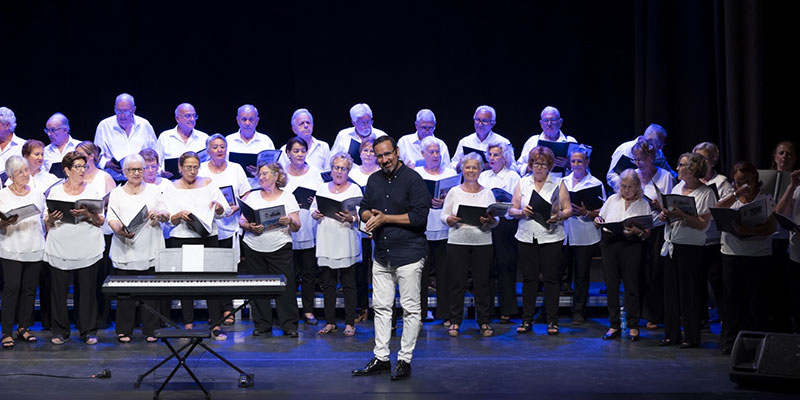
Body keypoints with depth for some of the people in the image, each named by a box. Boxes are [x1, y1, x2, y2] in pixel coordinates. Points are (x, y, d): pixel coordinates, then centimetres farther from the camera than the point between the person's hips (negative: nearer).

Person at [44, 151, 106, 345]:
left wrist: (88, 215, -14)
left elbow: (101, 221, 4)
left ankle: (89, 331, 8)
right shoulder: (55, 191, 10)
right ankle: (60, 331, 10)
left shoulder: (93, 191, 10)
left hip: (87, 248, 0)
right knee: (59, 290, 0)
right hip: (60, 247, 1)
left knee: (87, 290, 0)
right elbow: (47, 222, 11)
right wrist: (51, 219, -11)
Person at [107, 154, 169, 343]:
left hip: (151, 250, 0)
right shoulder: (116, 193, 12)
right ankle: (124, 331, 7)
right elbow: (111, 218, 1)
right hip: (125, 251, 0)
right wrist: (120, 230, -20)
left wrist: (159, 214, -13)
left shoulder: (154, 190, 15)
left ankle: (151, 330, 5)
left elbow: (167, 215, 10)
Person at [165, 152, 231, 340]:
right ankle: (188, 325, 9)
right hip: (182, 239, 0)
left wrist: (219, 207, -14)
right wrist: (179, 215, -19)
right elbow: (169, 220, 1)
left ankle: (216, 326, -3)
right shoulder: (172, 189, 6)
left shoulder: (208, 184, 9)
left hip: (209, 237, 1)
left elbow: (227, 212, 7)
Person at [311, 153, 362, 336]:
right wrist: (316, 215, -6)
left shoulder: (354, 189, 4)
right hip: (326, 244, 3)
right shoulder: (322, 188, 15)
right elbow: (313, 210, 16)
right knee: (327, 284, 6)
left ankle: (350, 323, 4)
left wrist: (351, 218, -22)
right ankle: (330, 322, 13)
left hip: (346, 244, -3)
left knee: (348, 284, -1)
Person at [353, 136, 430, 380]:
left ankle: (405, 360, 5)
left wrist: (385, 218, -14)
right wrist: (370, 215, -4)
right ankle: (381, 358, 17)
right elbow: (364, 208, 20)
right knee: (381, 307, 10)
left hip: (408, 255, -7)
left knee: (410, 309, -1)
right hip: (381, 255, 7)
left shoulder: (412, 179, -10)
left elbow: (420, 216, -16)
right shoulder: (374, 180, 12)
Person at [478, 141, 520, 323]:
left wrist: (501, 204, -20)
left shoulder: (513, 177, 2)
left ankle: (507, 311, 3)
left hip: (505, 224, -4)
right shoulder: (483, 176, 18)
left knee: (505, 265, -3)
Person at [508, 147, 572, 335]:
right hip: (526, 237, 2)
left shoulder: (558, 184, 5)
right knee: (529, 278, 4)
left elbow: (568, 210, 3)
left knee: (550, 278, -1)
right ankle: (527, 320, 11)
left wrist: (558, 217, -17)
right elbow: (512, 210, 10)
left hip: (551, 237, -2)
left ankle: (552, 321, 5)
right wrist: (521, 212, -11)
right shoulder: (522, 183, 11)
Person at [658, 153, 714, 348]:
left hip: (692, 248, -7)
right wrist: (665, 215, -2)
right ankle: (672, 334, 17)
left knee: (689, 292, -2)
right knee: (671, 289, 8)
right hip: (672, 245, 7)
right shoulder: (677, 188, 13)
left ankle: (692, 337, 6)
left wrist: (682, 216, -24)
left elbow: (702, 224, -15)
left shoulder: (706, 193, -8)